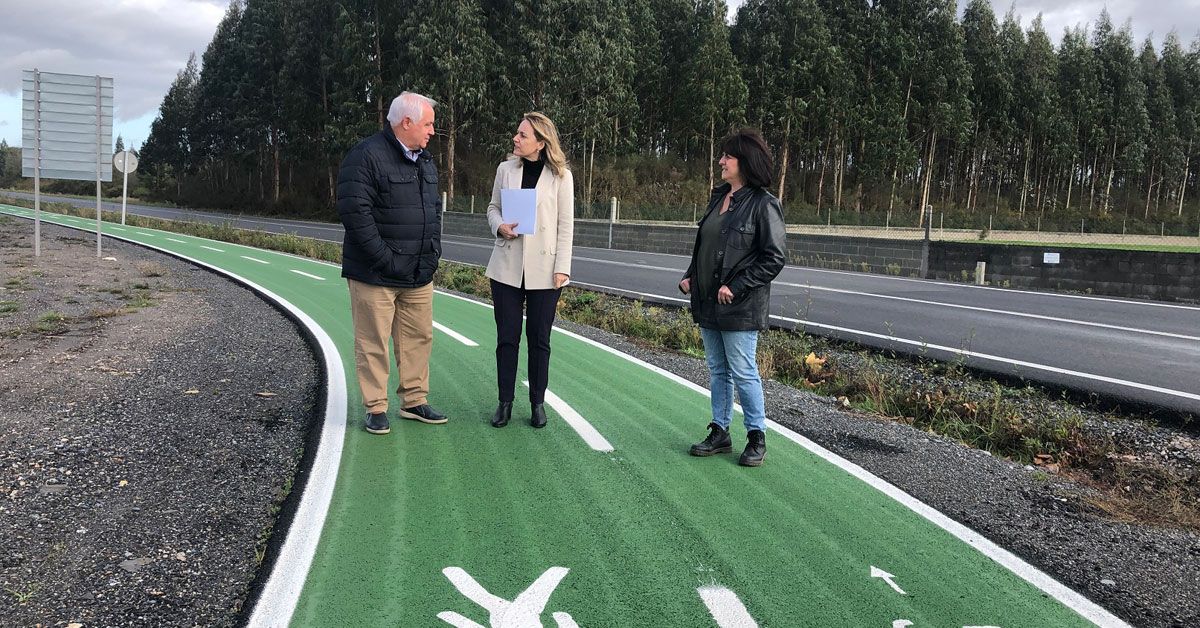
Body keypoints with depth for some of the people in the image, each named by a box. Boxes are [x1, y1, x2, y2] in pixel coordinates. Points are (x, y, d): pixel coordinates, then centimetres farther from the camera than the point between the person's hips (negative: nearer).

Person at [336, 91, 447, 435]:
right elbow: (355, 210, -20)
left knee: (418, 338, 13)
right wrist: (384, 258, -21)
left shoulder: (425, 161, 15)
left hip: (419, 274, 8)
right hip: (376, 276, -8)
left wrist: (434, 250, 11)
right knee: (373, 342, 1)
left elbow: (435, 208, 23)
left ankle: (414, 401, 25)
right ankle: (376, 409, 11)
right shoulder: (366, 156, -13)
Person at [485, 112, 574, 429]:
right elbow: (493, 207, 14)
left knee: (539, 339, 6)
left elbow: (566, 226, -2)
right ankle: (505, 402, 15)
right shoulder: (506, 169, 5)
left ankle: (537, 403, 17)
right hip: (507, 266, 2)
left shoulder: (560, 176, -3)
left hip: (543, 270, -2)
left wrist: (562, 268, -7)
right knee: (506, 337, 5)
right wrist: (499, 226, -9)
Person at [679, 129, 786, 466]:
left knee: (743, 372, 0)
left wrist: (736, 287, -18)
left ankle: (757, 437, 15)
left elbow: (774, 258, -14)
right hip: (708, 302, 8)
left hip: (740, 308, -8)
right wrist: (690, 276, 5)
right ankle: (720, 433, 26)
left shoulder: (764, 204, -11)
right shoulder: (718, 197, 12)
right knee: (717, 370, 15)